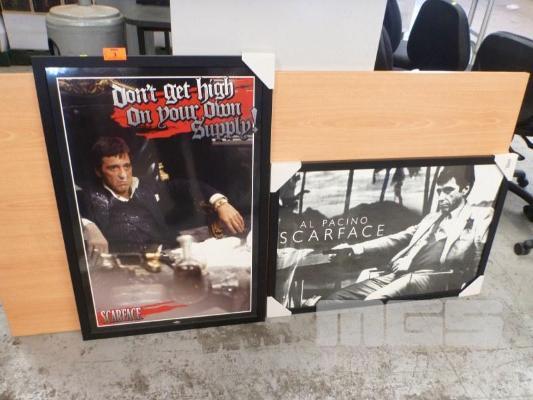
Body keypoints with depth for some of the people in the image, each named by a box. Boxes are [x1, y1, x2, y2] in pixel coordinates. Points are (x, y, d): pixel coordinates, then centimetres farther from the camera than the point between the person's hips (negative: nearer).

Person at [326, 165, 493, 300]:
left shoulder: (481, 216, 11)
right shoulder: (432, 218, 32)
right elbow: (401, 238, 27)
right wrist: (357, 248, 14)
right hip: (401, 275, 7)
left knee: (374, 301, -33)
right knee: (336, 298, -9)